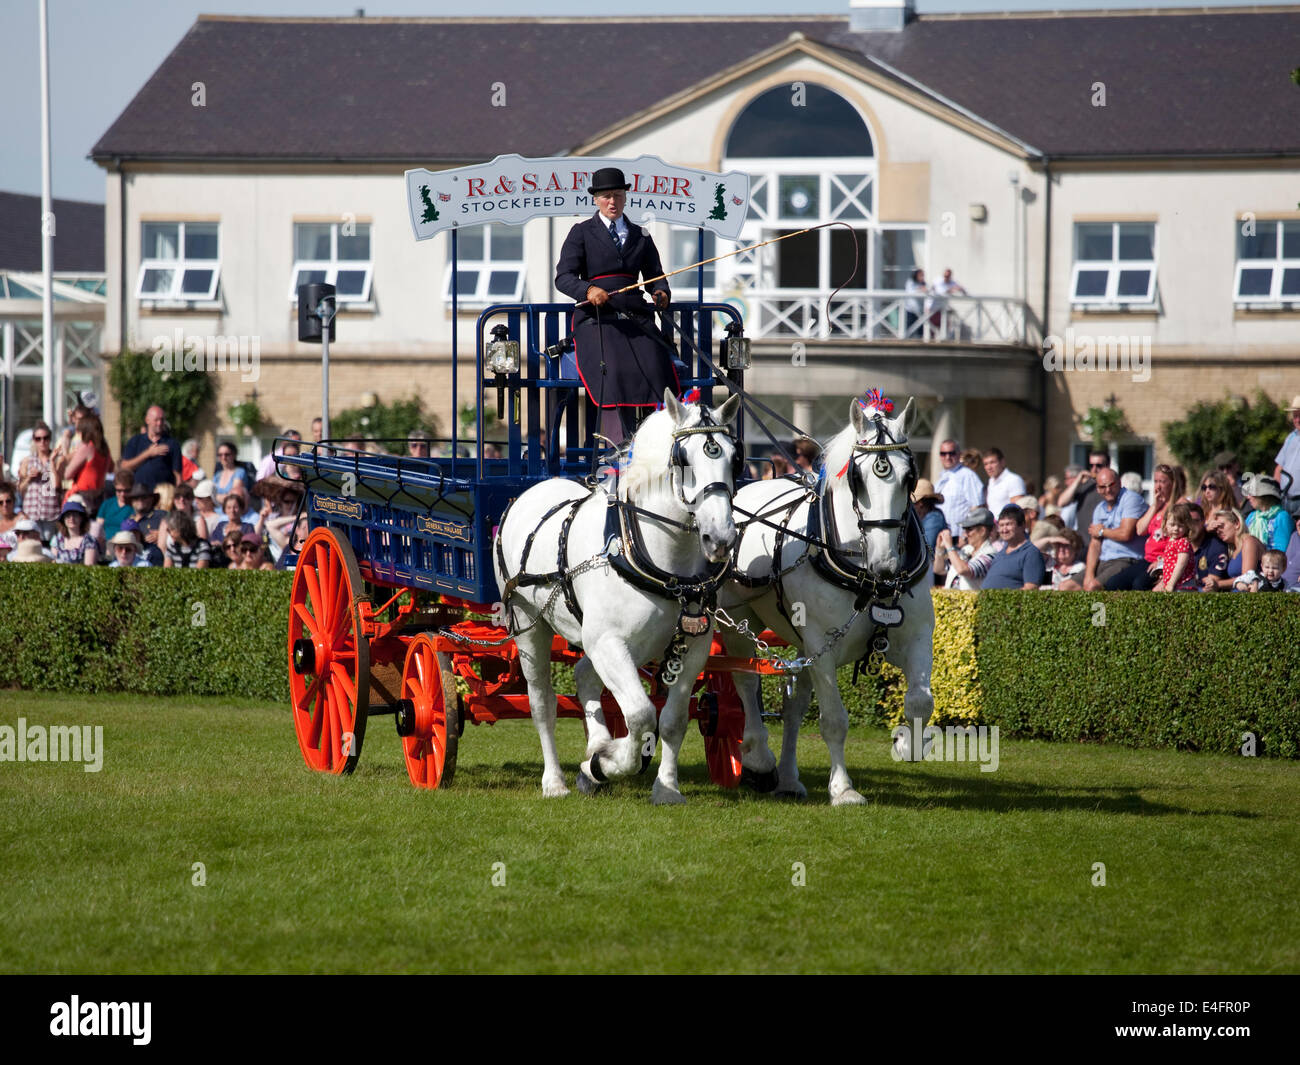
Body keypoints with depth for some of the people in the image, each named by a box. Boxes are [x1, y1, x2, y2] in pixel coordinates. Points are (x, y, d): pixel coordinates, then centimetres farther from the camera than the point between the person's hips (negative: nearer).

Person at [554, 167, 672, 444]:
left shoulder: (640, 236, 22)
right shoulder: (582, 233, 10)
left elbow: (654, 274, 20)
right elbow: (563, 277, 1)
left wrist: (661, 293, -5)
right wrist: (589, 290, -20)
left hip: (634, 317, 3)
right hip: (594, 319, -3)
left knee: (655, 367, -25)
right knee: (613, 372, -30)